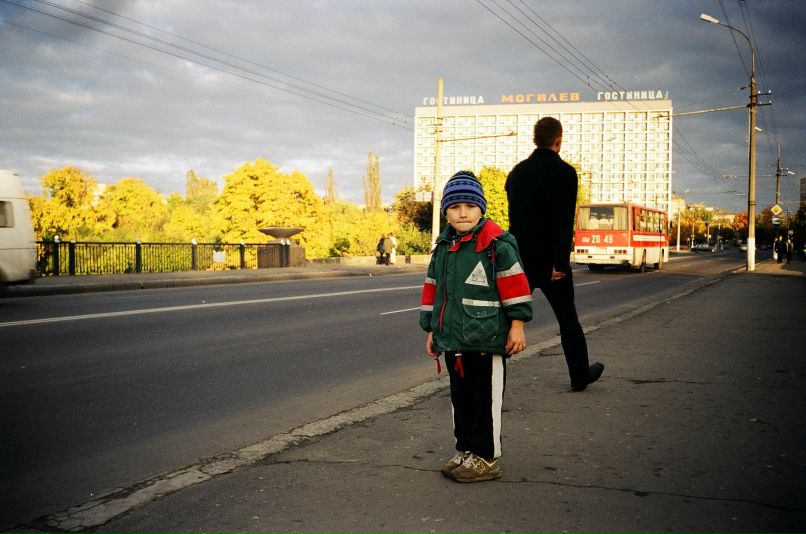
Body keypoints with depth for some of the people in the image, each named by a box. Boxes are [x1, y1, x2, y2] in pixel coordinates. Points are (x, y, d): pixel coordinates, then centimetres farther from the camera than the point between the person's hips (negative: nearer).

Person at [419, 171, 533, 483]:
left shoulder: (496, 244, -10)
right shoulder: (443, 247, 12)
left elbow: (514, 284, -11)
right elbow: (433, 289, 18)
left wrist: (517, 325, -12)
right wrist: (431, 330, 19)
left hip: (486, 339, -7)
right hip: (452, 340, 7)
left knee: (485, 399, 0)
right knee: (460, 396, 15)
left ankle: (486, 457, 11)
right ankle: (466, 451, 27)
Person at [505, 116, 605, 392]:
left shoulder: (517, 171, 8)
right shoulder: (564, 172, -11)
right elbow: (564, 221, -19)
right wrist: (560, 262, -19)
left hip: (519, 258, 4)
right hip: (550, 261, -4)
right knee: (567, 319, 11)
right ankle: (580, 375, 24)